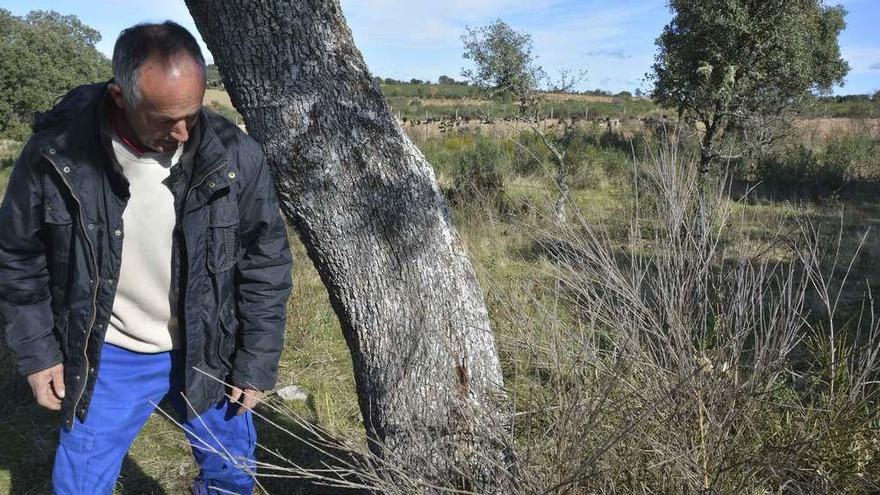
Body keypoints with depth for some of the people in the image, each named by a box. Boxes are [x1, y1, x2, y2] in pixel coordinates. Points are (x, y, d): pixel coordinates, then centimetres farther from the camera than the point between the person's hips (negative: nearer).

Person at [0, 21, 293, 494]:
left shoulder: (235, 156, -18)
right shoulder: (55, 154, -18)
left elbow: (266, 262, -7)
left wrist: (257, 361, -4)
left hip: (207, 354, 1)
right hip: (109, 357, 0)